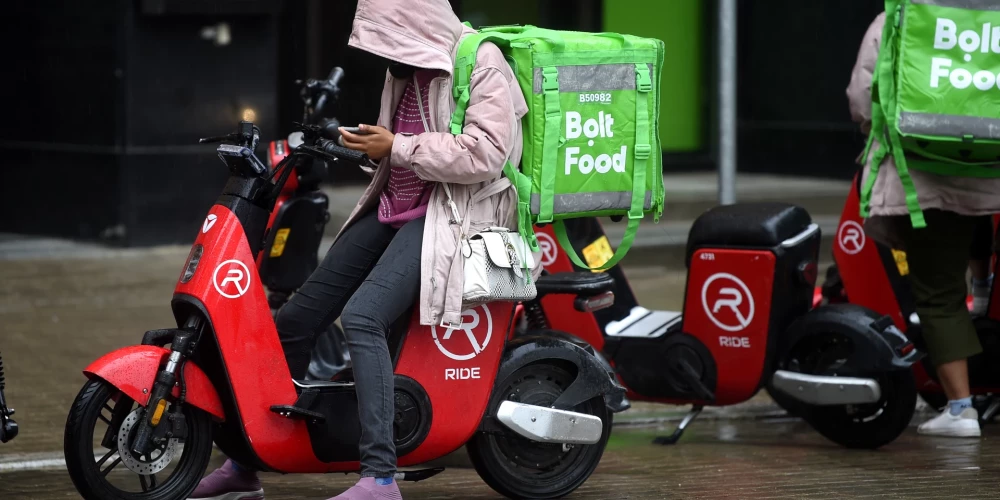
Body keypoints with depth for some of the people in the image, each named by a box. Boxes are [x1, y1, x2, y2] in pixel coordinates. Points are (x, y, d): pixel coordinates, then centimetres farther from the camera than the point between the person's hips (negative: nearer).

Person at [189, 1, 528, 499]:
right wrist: (368, 145, 9)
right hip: (394, 206, 9)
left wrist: (396, 148, -18)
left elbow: (484, 154, -24)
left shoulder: (482, 65, -13)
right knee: (296, 316, 5)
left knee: (361, 317, -30)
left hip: (449, 214, -9)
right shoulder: (407, 68, 14)